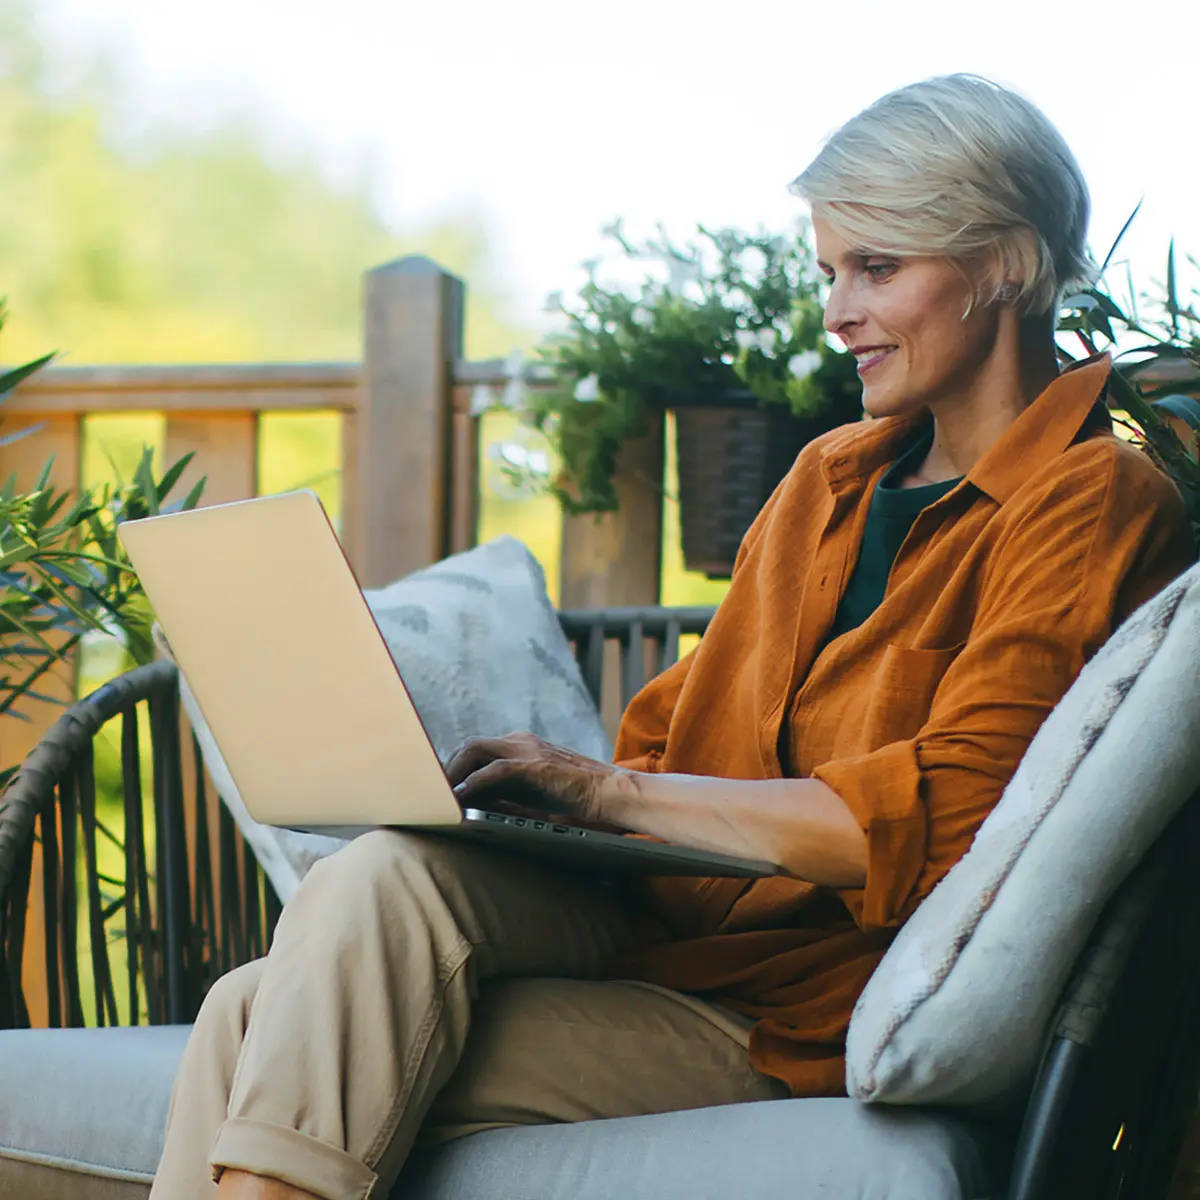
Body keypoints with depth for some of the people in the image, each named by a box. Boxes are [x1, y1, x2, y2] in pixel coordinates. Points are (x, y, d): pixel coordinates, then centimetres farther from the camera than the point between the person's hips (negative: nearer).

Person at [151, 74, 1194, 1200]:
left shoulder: (1097, 505, -4)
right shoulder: (831, 476, 20)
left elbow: (943, 812, -16)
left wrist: (608, 789, -15)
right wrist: (540, 788, 0)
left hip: (795, 1019, -7)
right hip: (649, 911, 7)